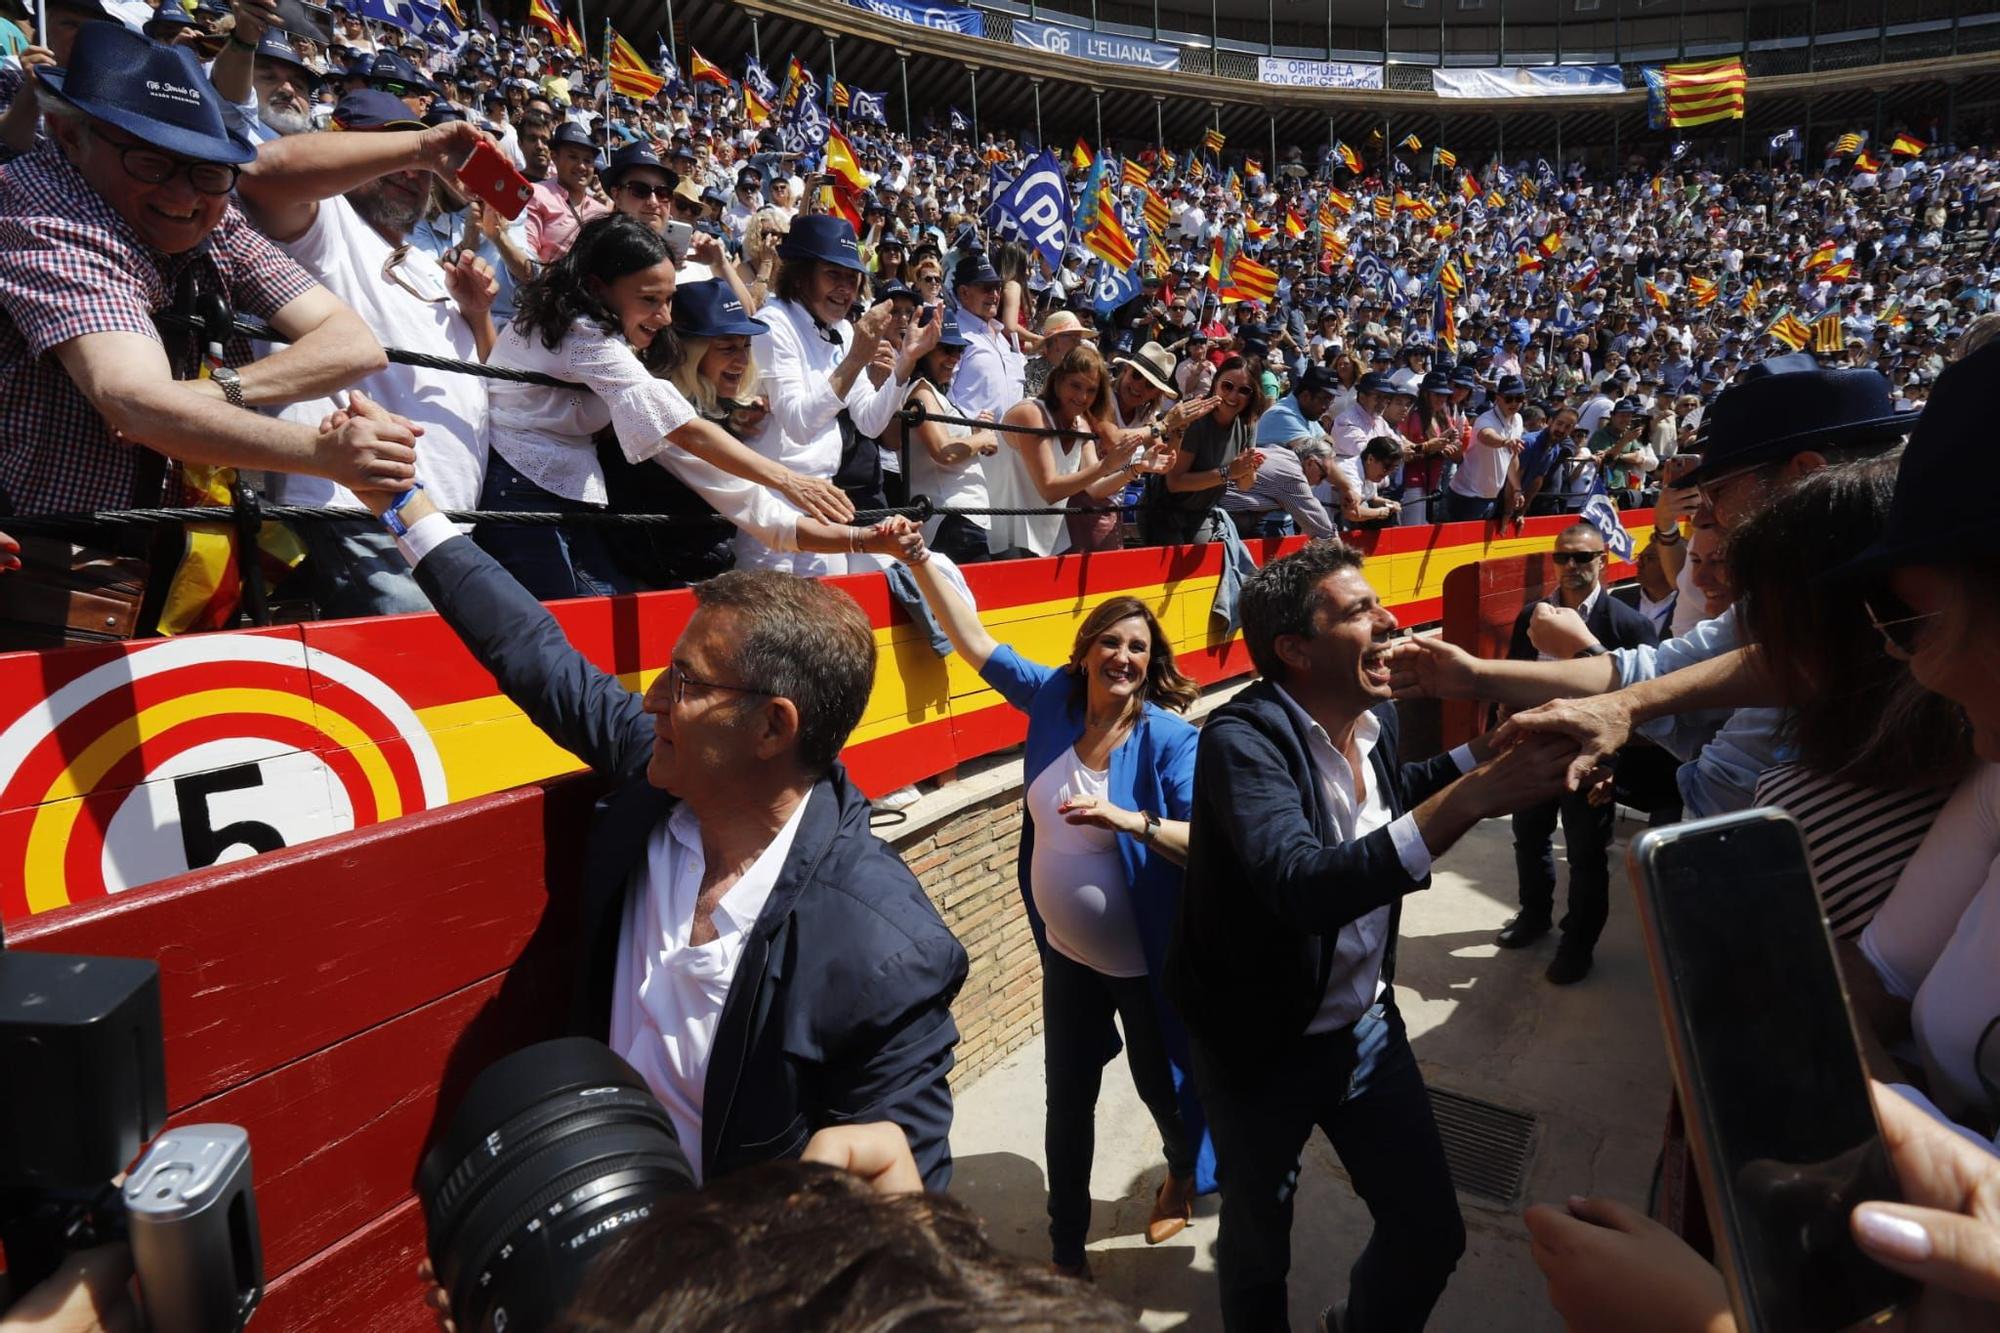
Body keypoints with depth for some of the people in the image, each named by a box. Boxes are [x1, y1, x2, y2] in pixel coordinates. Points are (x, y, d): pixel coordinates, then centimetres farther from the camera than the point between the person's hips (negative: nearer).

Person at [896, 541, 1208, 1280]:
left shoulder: (1167, 738, -20)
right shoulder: (1053, 698, -8)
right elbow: (973, 638, -5)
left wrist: (1132, 821, -41)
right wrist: (920, 560, -10)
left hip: (1144, 960, -3)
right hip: (1066, 951, 3)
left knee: (1158, 1082, 20)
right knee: (1068, 1099, 14)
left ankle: (1183, 1172, 56)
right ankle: (1066, 1247, 35)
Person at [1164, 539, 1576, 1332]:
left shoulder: (1377, 716, -5)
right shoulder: (1242, 738, -26)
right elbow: (1306, 888, -41)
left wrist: (1485, 752, 2)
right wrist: (1473, 796, -44)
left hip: (1367, 1027, 6)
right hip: (1262, 1044, -5)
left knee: (1432, 1234, 16)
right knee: (1257, 1252, 15)